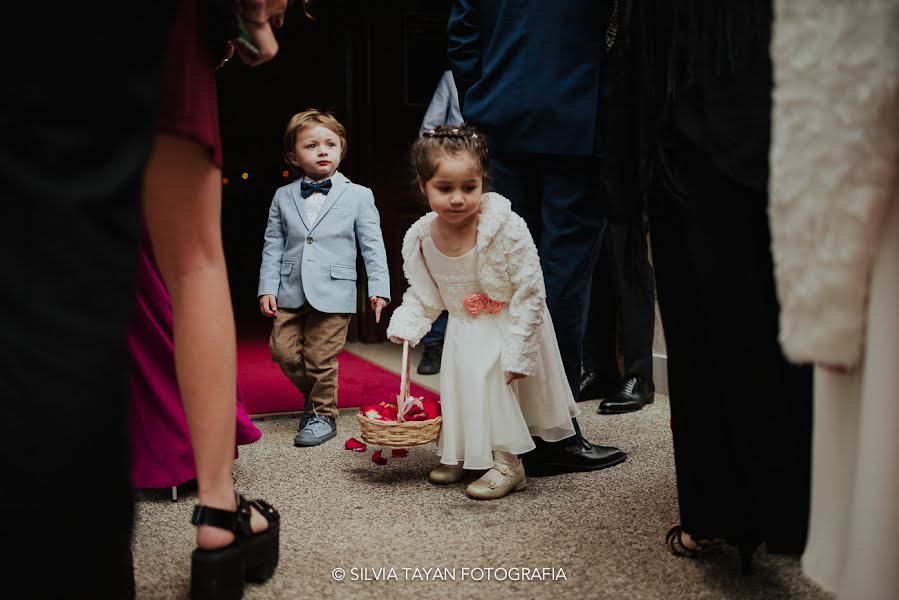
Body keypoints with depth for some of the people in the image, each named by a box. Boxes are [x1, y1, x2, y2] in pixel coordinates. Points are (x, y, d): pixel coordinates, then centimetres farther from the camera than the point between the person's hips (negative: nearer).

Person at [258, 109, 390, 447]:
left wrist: (378, 287, -6)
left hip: (333, 293, -3)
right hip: (291, 292, 3)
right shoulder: (284, 197, 8)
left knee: (320, 358, 0)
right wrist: (267, 288, 3)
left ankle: (323, 414, 20)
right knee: (284, 351, 2)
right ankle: (314, 394, 29)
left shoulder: (358, 196, 1)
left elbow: (373, 245, 1)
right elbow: (273, 245, 10)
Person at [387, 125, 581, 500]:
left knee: (494, 382, -14)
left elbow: (530, 294, -23)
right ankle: (458, 455, 31)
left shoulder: (507, 229, -29)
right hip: (464, 330, 5)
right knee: (458, 381, 11)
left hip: (510, 326, -5)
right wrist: (405, 327, -13)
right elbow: (423, 296, 4)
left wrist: (518, 353, -23)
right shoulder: (420, 239, -14)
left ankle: (507, 463, 2)